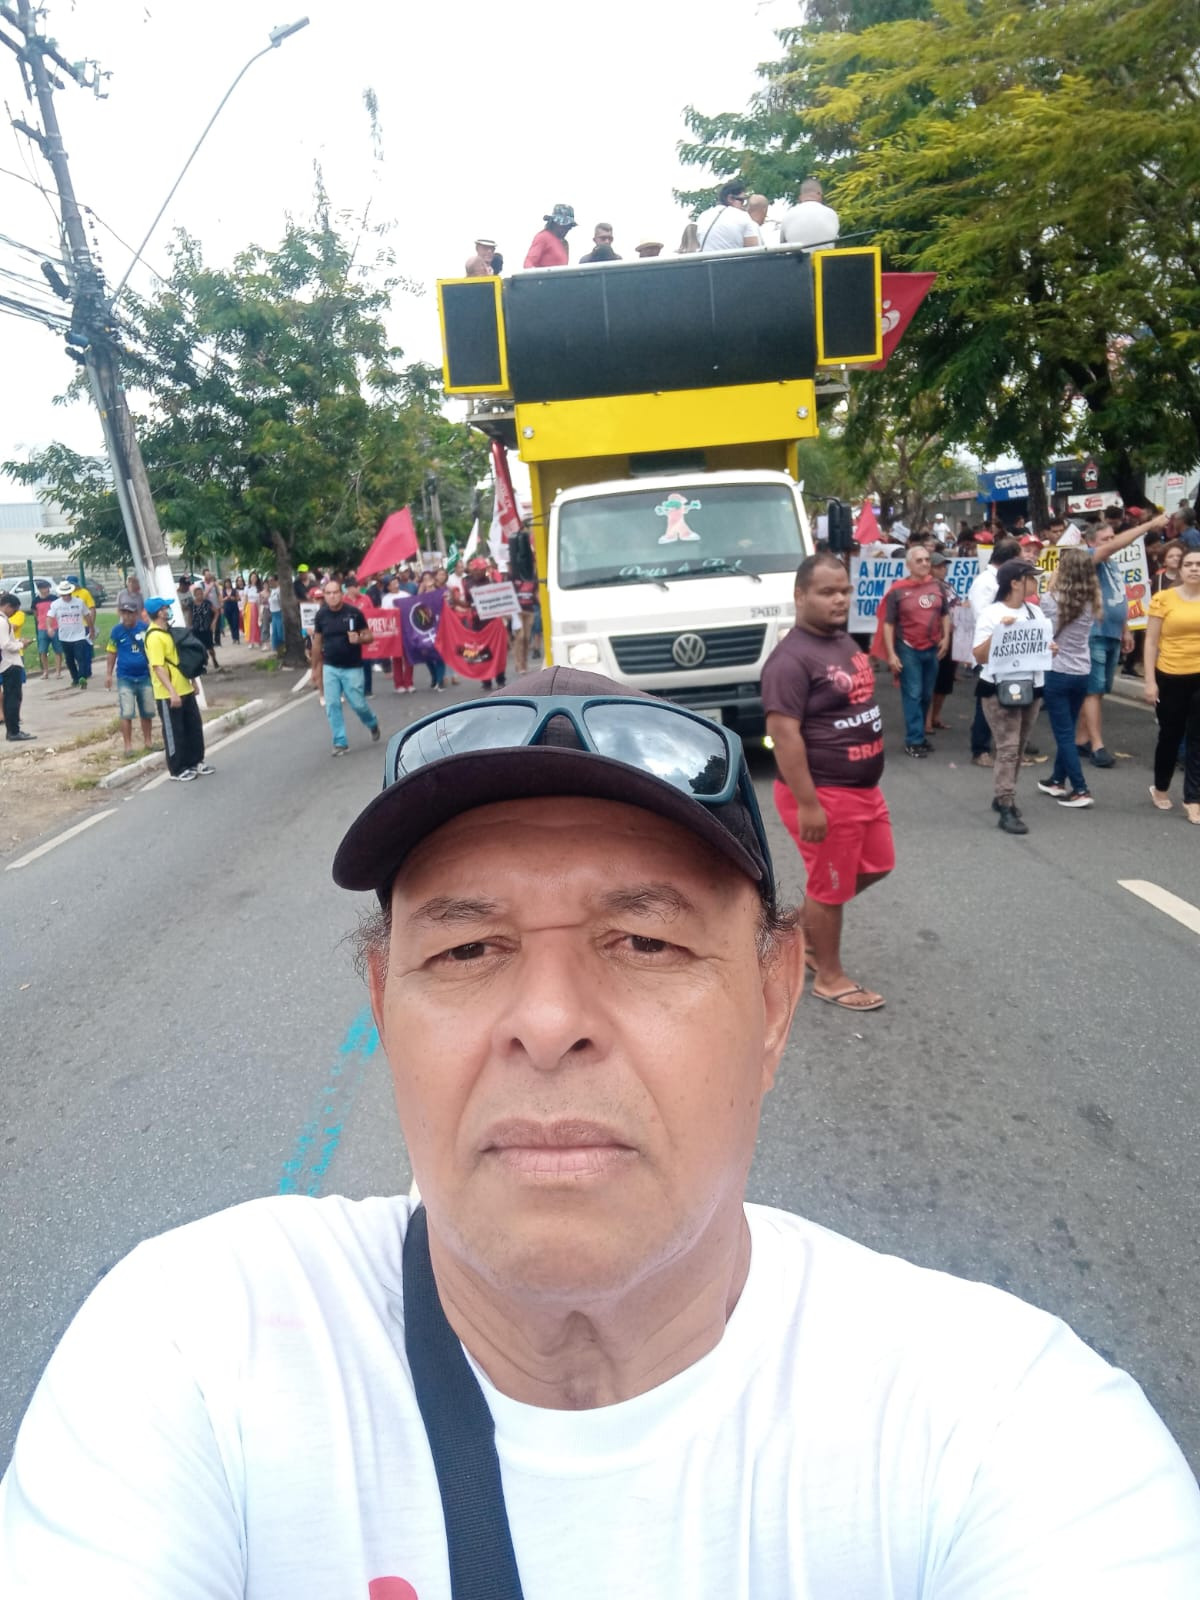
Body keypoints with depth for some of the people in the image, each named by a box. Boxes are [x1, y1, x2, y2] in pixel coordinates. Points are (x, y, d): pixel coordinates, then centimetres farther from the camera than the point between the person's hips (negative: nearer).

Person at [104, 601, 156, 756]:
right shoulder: (117, 631, -6)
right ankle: (128, 745, 5)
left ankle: (147, 740, 26)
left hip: (145, 676, 2)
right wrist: (109, 674, 2)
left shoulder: (146, 628, -6)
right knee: (126, 714, -3)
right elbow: (111, 653, 2)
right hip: (125, 678, -1)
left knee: (147, 712, 12)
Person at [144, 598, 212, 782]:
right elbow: (158, 667, -24)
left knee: (194, 727, 15)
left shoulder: (169, 631, 12)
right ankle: (177, 770, 12)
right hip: (168, 695, -9)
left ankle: (196, 762, 28)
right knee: (174, 732, 2)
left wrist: (192, 681, 22)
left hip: (185, 690, 9)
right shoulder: (154, 637, -19)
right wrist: (172, 692, -28)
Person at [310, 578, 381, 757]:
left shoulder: (354, 612, -10)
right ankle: (340, 742, 9)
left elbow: (369, 636, -3)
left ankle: (373, 724, 34)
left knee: (358, 704, 2)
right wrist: (315, 668, 11)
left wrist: (359, 639, -26)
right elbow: (317, 643, 8)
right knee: (332, 706, -1)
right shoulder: (321, 615, -1)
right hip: (330, 668, 3)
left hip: (352, 668, -3)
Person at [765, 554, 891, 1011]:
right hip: (825, 793, -9)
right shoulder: (792, 658, -21)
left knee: (875, 865, 21)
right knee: (831, 887, 4)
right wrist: (807, 804, -26)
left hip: (863, 786, 10)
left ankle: (805, 927, 37)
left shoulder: (844, 641, 9)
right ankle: (829, 977, 23)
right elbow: (784, 734, -25)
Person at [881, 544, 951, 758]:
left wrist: (946, 638, 4)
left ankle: (919, 734, 21)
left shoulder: (938, 586, 4)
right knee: (913, 695, -3)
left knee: (927, 695, 10)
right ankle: (914, 740, 1)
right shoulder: (897, 590, -8)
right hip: (908, 649, -4)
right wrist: (891, 654, -12)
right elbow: (888, 624, -7)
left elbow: (945, 614, 17)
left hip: (933, 649, 4)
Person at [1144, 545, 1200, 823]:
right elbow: (1151, 642, -2)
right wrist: (1150, 680, -6)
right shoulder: (1164, 598, -4)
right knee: (1170, 736, 12)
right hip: (1171, 677, -2)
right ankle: (1160, 788, 33)